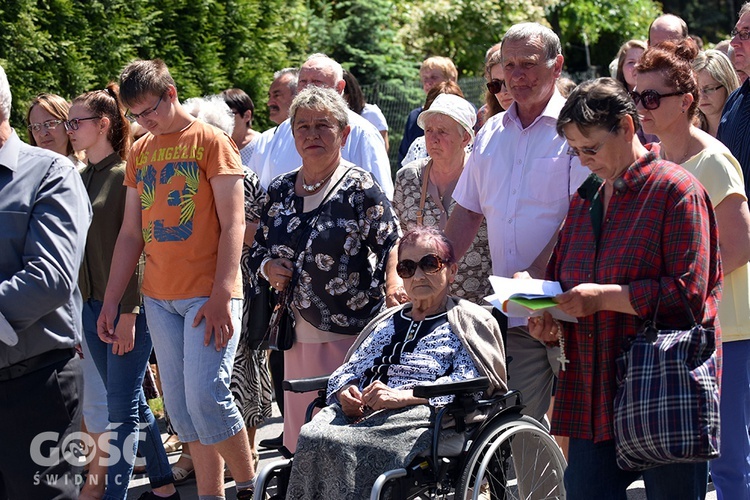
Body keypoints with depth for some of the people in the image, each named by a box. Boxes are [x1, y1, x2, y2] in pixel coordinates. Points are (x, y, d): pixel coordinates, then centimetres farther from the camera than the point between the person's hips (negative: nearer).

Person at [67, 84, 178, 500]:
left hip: (127, 306, -7)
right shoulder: (80, 178, 11)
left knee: (122, 406, -5)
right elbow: (75, 248, 14)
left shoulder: (126, 175, -10)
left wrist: (128, 311, -18)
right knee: (130, 402, 13)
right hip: (91, 306, 7)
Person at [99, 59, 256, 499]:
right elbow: (131, 233, 17)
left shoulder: (211, 141, -3)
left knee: (205, 397, -14)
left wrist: (221, 298, -17)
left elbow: (233, 225, -8)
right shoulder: (140, 152, 14)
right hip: (159, 297, 6)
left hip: (208, 294, -6)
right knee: (181, 409, 5)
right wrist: (111, 301, 12)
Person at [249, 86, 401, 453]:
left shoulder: (359, 189, -5)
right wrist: (268, 267, 1)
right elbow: (258, 249, 22)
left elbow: (393, 250, -10)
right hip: (298, 336, 6)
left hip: (349, 334, -6)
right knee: (301, 441, 8)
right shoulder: (280, 190, 12)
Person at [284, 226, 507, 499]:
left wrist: (404, 396, -16)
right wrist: (345, 391, 1)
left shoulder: (469, 320, 15)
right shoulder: (386, 322, 35)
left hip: (420, 413, -5)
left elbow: (469, 383, -3)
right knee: (312, 439, -31)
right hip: (357, 412, 5)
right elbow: (349, 370, 28)